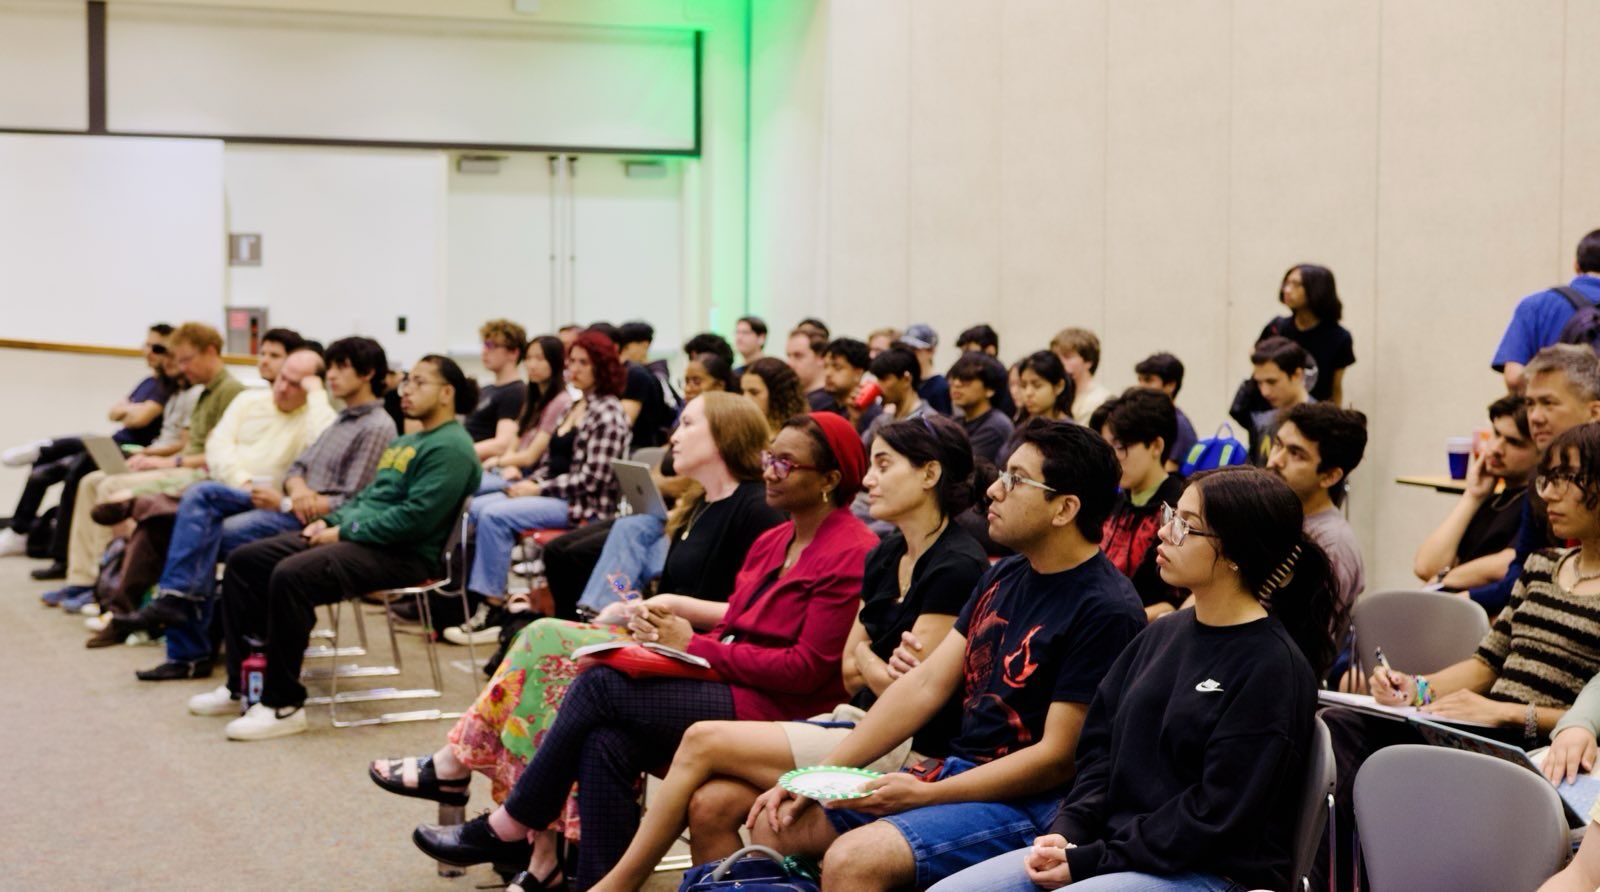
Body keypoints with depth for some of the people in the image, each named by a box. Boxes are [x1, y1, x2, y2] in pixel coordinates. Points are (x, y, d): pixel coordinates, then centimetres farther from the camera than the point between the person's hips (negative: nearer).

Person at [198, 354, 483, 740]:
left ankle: (284, 705, -23)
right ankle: (242, 684, 2)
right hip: (355, 536, 11)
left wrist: (344, 532, -16)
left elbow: (415, 517, -20)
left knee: (290, 576, -32)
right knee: (243, 560, 1)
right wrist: (331, 521, 8)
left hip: (400, 553, -11)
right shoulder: (407, 442, 23)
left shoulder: (450, 448, -11)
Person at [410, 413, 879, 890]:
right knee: (607, 743, -22)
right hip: (727, 688, 8)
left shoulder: (851, 554, -10)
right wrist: (673, 635, -4)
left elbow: (806, 669, -15)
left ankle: (507, 830, -5)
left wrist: (695, 646, -12)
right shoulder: (771, 542, 18)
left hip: (777, 709, -8)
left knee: (600, 685, -18)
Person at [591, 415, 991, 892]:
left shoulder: (956, 566, -13)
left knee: (702, 741, -11)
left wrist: (867, 662, 4)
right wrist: (878, 667, -6)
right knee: (711, 804, -14)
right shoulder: (884, 557, 14)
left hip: (908, 751, -8)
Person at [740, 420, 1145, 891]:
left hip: (1029, 801, -8)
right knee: (777, 825, 1)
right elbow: (926, 684, 8)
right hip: (956, 768, 9)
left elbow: (1058, 757, -17)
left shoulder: (1105, 612, -16)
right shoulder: (1003, 577, 10)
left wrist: (923, 795, -17)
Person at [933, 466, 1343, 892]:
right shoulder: (1164, 634, 12)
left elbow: (1216, 815, -16)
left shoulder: (1274, 669, -12)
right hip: (1115, 846, 8)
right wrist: (1068, 831, -4)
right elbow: (1100, 746, 14)